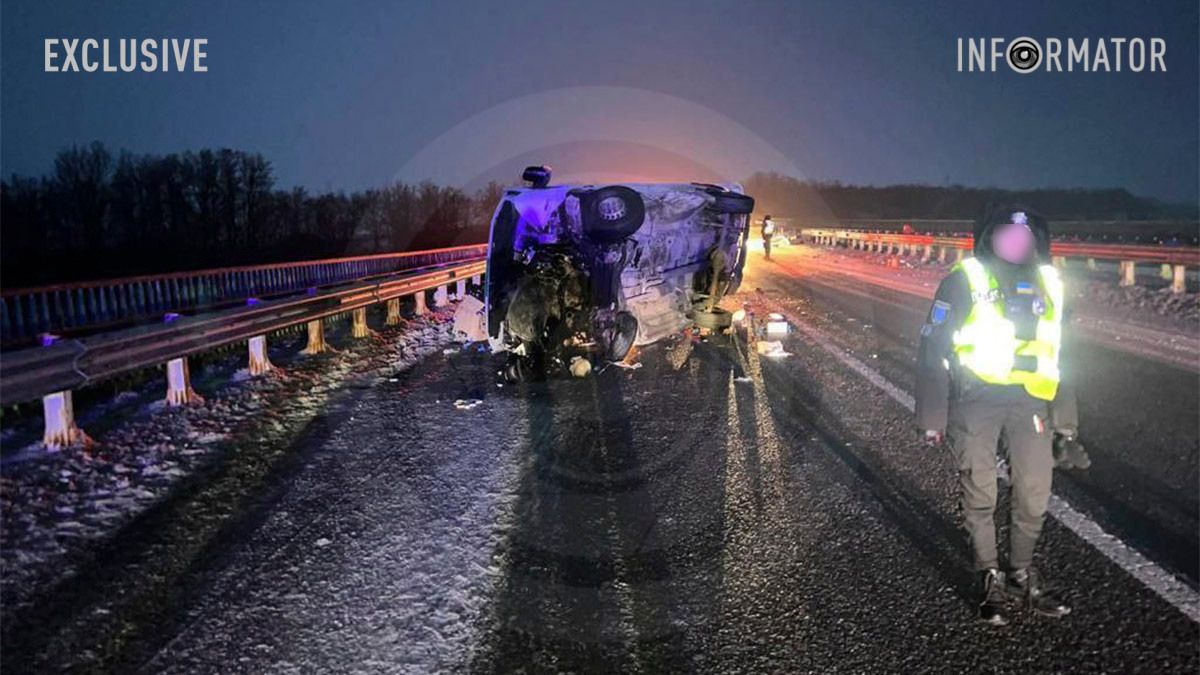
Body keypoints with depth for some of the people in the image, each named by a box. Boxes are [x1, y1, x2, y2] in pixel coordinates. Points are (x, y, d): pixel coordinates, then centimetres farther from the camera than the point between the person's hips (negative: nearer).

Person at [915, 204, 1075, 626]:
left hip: (1029, 401, 4)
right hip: (974, 400, -4)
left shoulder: (1048, 285, 13)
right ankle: (991, 579, 18)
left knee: (1034, 496, 5)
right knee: (979, 496, 1)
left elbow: (1058, 354, 21)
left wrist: (1064, 417, 19)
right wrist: (932, 417, -5)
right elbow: (932, 348, -2)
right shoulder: (965, 280, -2)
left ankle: (1022, 576, 24)